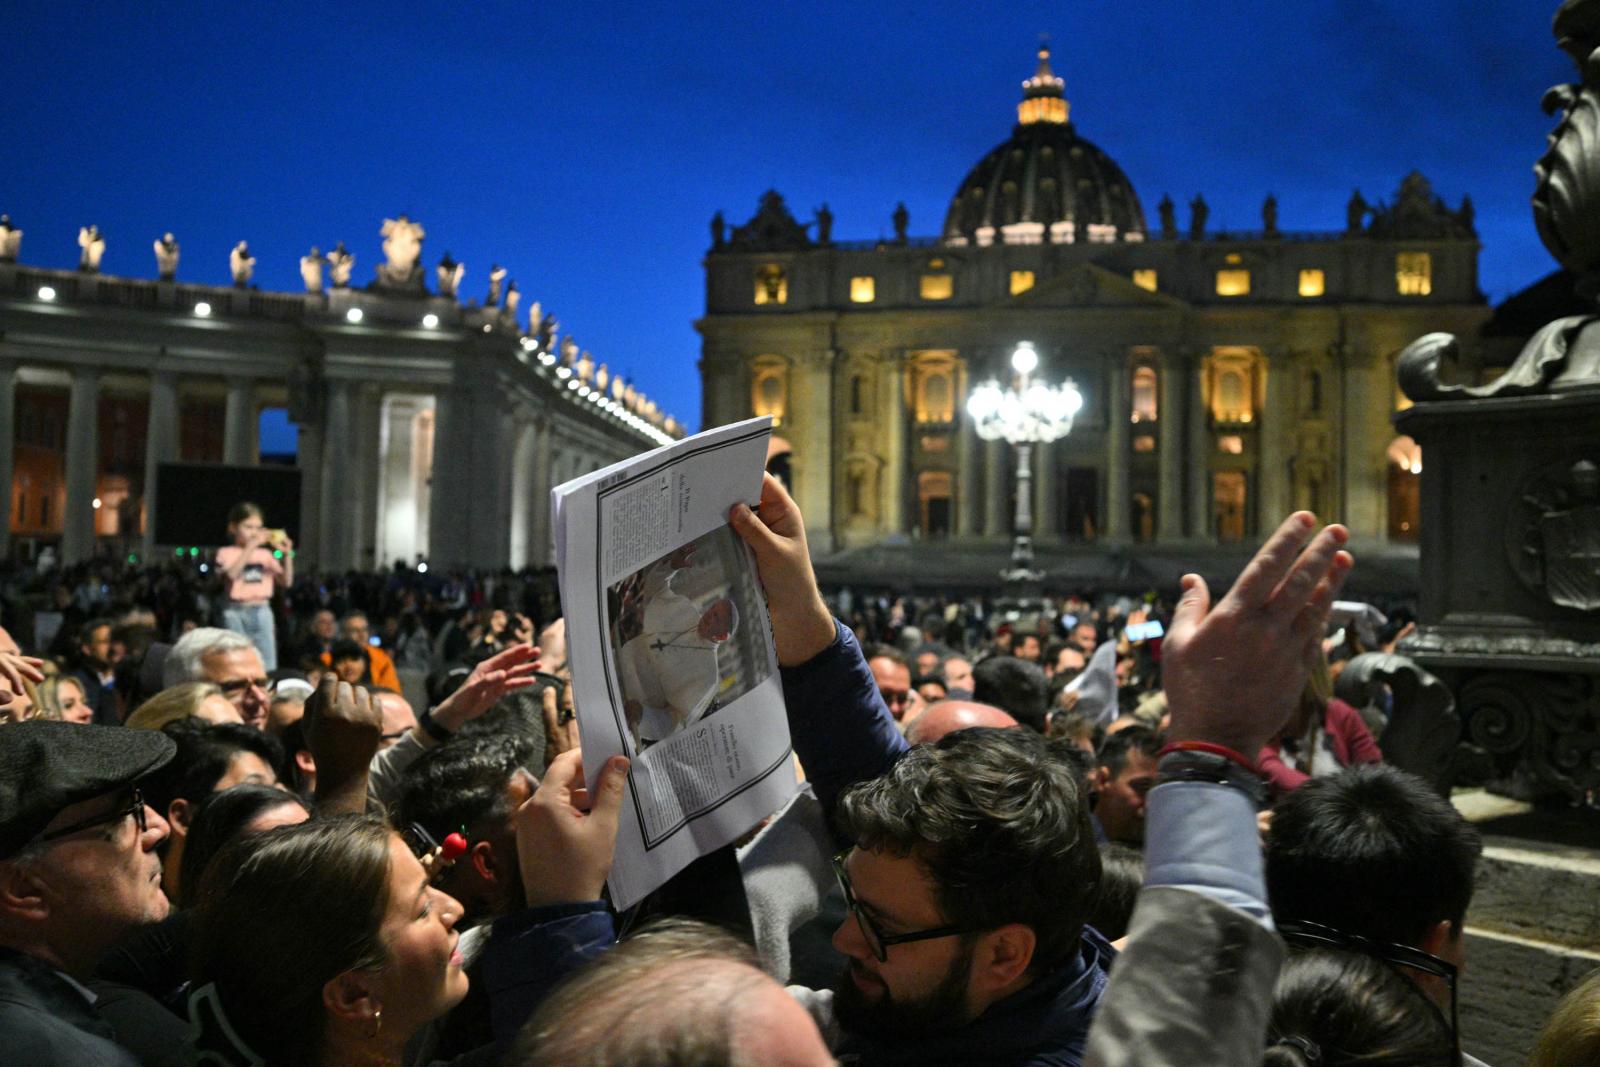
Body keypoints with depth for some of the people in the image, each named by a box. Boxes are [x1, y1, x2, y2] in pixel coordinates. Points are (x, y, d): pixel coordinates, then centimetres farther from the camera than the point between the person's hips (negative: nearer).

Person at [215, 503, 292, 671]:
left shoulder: (265, 554, 11)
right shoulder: (227, 553, 1)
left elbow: (286, 582, 6)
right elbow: (231, 574, -20)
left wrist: (287, 555, -7)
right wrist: (251, 546, -21)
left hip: (262, 612, 3)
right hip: (236, 613, -3)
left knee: (267, 664, 2)